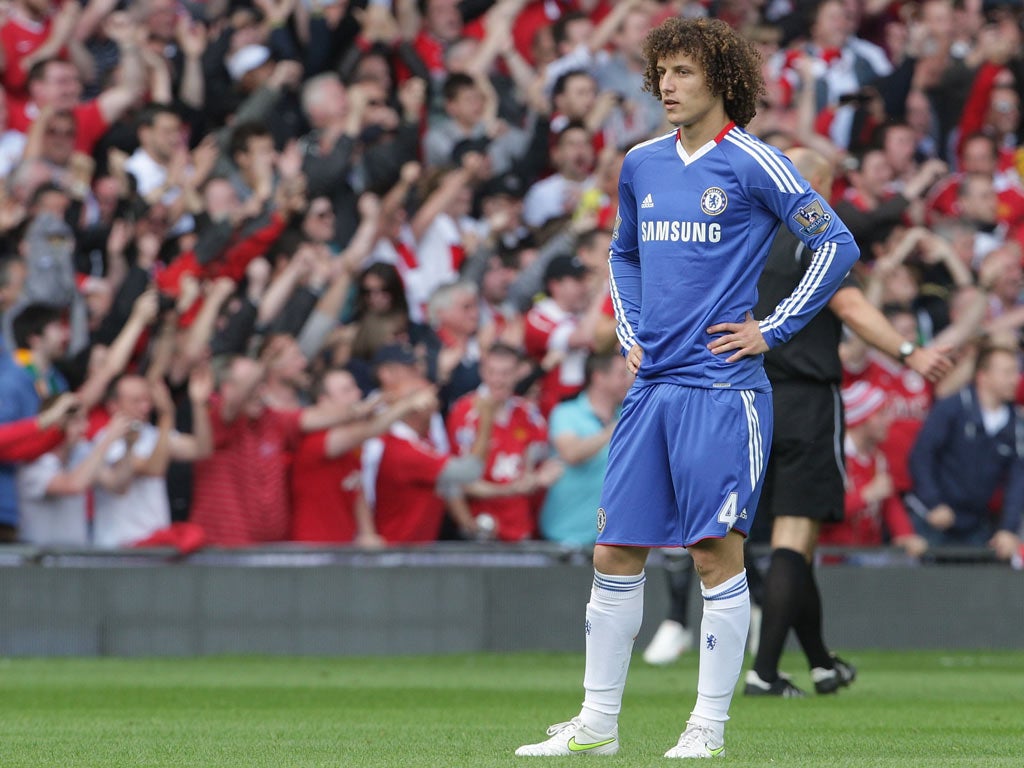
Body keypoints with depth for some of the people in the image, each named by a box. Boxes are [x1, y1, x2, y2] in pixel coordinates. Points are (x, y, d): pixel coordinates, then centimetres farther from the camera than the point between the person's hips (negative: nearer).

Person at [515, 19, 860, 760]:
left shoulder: (753, 163, -6)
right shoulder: (642, 164, 13)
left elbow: (837, 245, -7)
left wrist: (772, 329, -7)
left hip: (721, 386, -6)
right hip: (651, 386, 6)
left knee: (717, 552, -6)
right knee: (615, 552, 5)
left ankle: (709, 728, 0)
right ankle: (597, 724, 13)